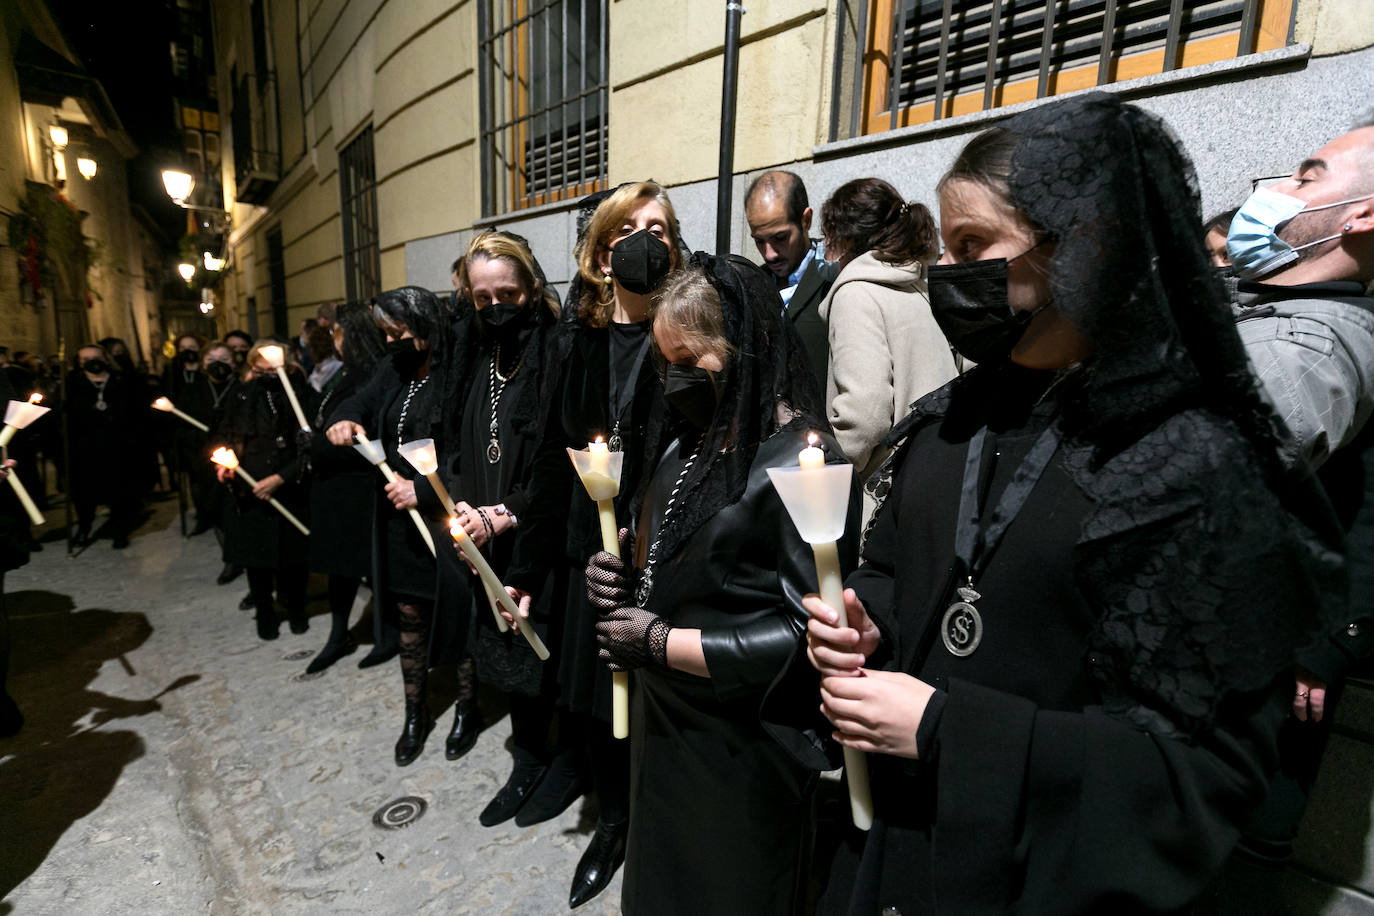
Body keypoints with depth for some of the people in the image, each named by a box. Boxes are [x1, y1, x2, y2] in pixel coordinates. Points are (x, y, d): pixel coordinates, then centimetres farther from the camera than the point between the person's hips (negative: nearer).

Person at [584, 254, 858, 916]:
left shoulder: (802, 462, -23)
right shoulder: (688, 439, 3)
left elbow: (809, 634, -24)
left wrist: (662, 643, -21)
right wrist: (620, 578, -6)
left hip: (739, 749, -7)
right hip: (661, 716, 8)